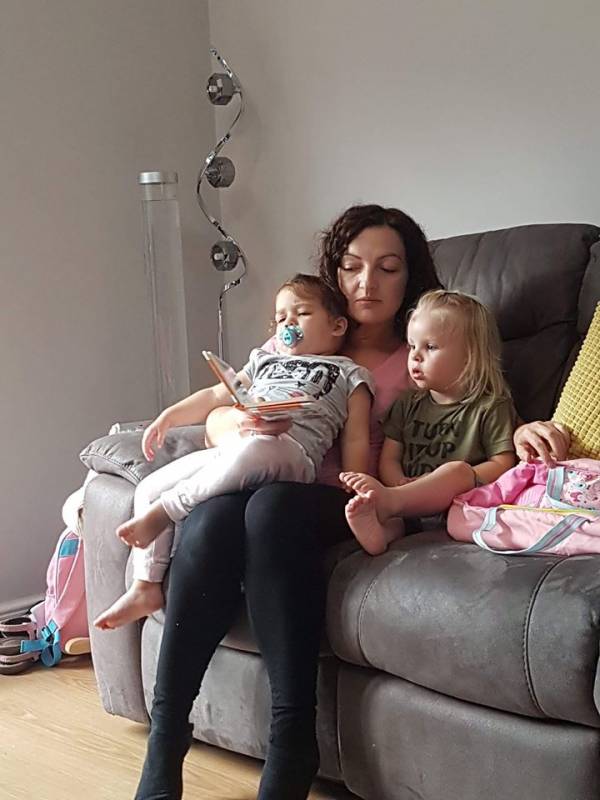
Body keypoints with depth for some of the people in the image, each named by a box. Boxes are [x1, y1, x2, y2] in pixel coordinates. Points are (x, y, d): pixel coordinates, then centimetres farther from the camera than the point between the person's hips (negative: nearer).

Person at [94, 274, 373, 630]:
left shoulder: (348, 374, 20)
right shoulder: (265, 361, 37)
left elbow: (356, 440, 9)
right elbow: (215, 396, 38)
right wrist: (169, 416, 24)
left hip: (291, 451, -7)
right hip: (228, 447, 7)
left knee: (253, 450, -41)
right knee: (149, 488, -2)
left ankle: (164, 511, -29)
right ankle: (146, 587, 2)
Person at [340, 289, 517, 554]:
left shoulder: (490, 406, 6)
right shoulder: (408, 403, 20)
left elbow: (502, 463, -1)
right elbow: (389, 457, 14)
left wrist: (449, 483, -13)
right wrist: (400, 483, -10)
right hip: (408, 508, 4)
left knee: (458, 469, -34)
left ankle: (387, 501, -51)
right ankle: (374, 527, -55)